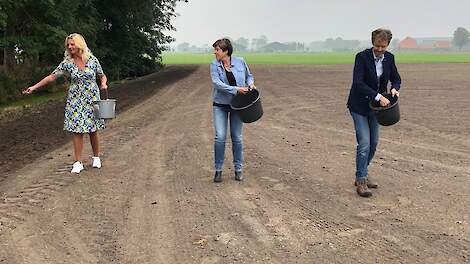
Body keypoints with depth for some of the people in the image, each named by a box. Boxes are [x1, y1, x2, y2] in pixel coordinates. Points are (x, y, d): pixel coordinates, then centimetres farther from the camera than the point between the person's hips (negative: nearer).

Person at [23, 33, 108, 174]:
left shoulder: (92, 60, -1)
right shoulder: (67, 62, -1)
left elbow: (102, 75, 10)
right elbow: (52, 76, 1)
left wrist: (103, 83, -12)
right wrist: (34, 87, -4)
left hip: (92, 99, 0)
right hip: (76, 100, 1)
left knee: (93, 130, 4)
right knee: (77, 130, -3)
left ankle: (96, 157, 24)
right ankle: (78, 162, 5)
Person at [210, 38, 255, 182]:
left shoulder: (240, 62, -3)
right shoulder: (214, 65, -6)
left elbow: (249, 76, 13)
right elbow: (217, 83, -18)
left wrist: (251, 84, -9)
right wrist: (236, 89, -24)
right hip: (220, 105, -1)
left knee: (237, 138, 5)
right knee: (220, 137, -8)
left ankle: (238, 169, 18)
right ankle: (218, 170, 7)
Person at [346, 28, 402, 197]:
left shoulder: (389, 58, -2)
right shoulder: (362, 57, -18)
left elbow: (396, 78, 10)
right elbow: (358, 83, -26)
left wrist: (394, 88, -13)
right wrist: (378, 96, -31)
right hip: (359, 105, -6)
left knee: (373, 143, 9)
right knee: (364, 143, -10)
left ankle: (362, 175, 24)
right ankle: (361, 181, -1)